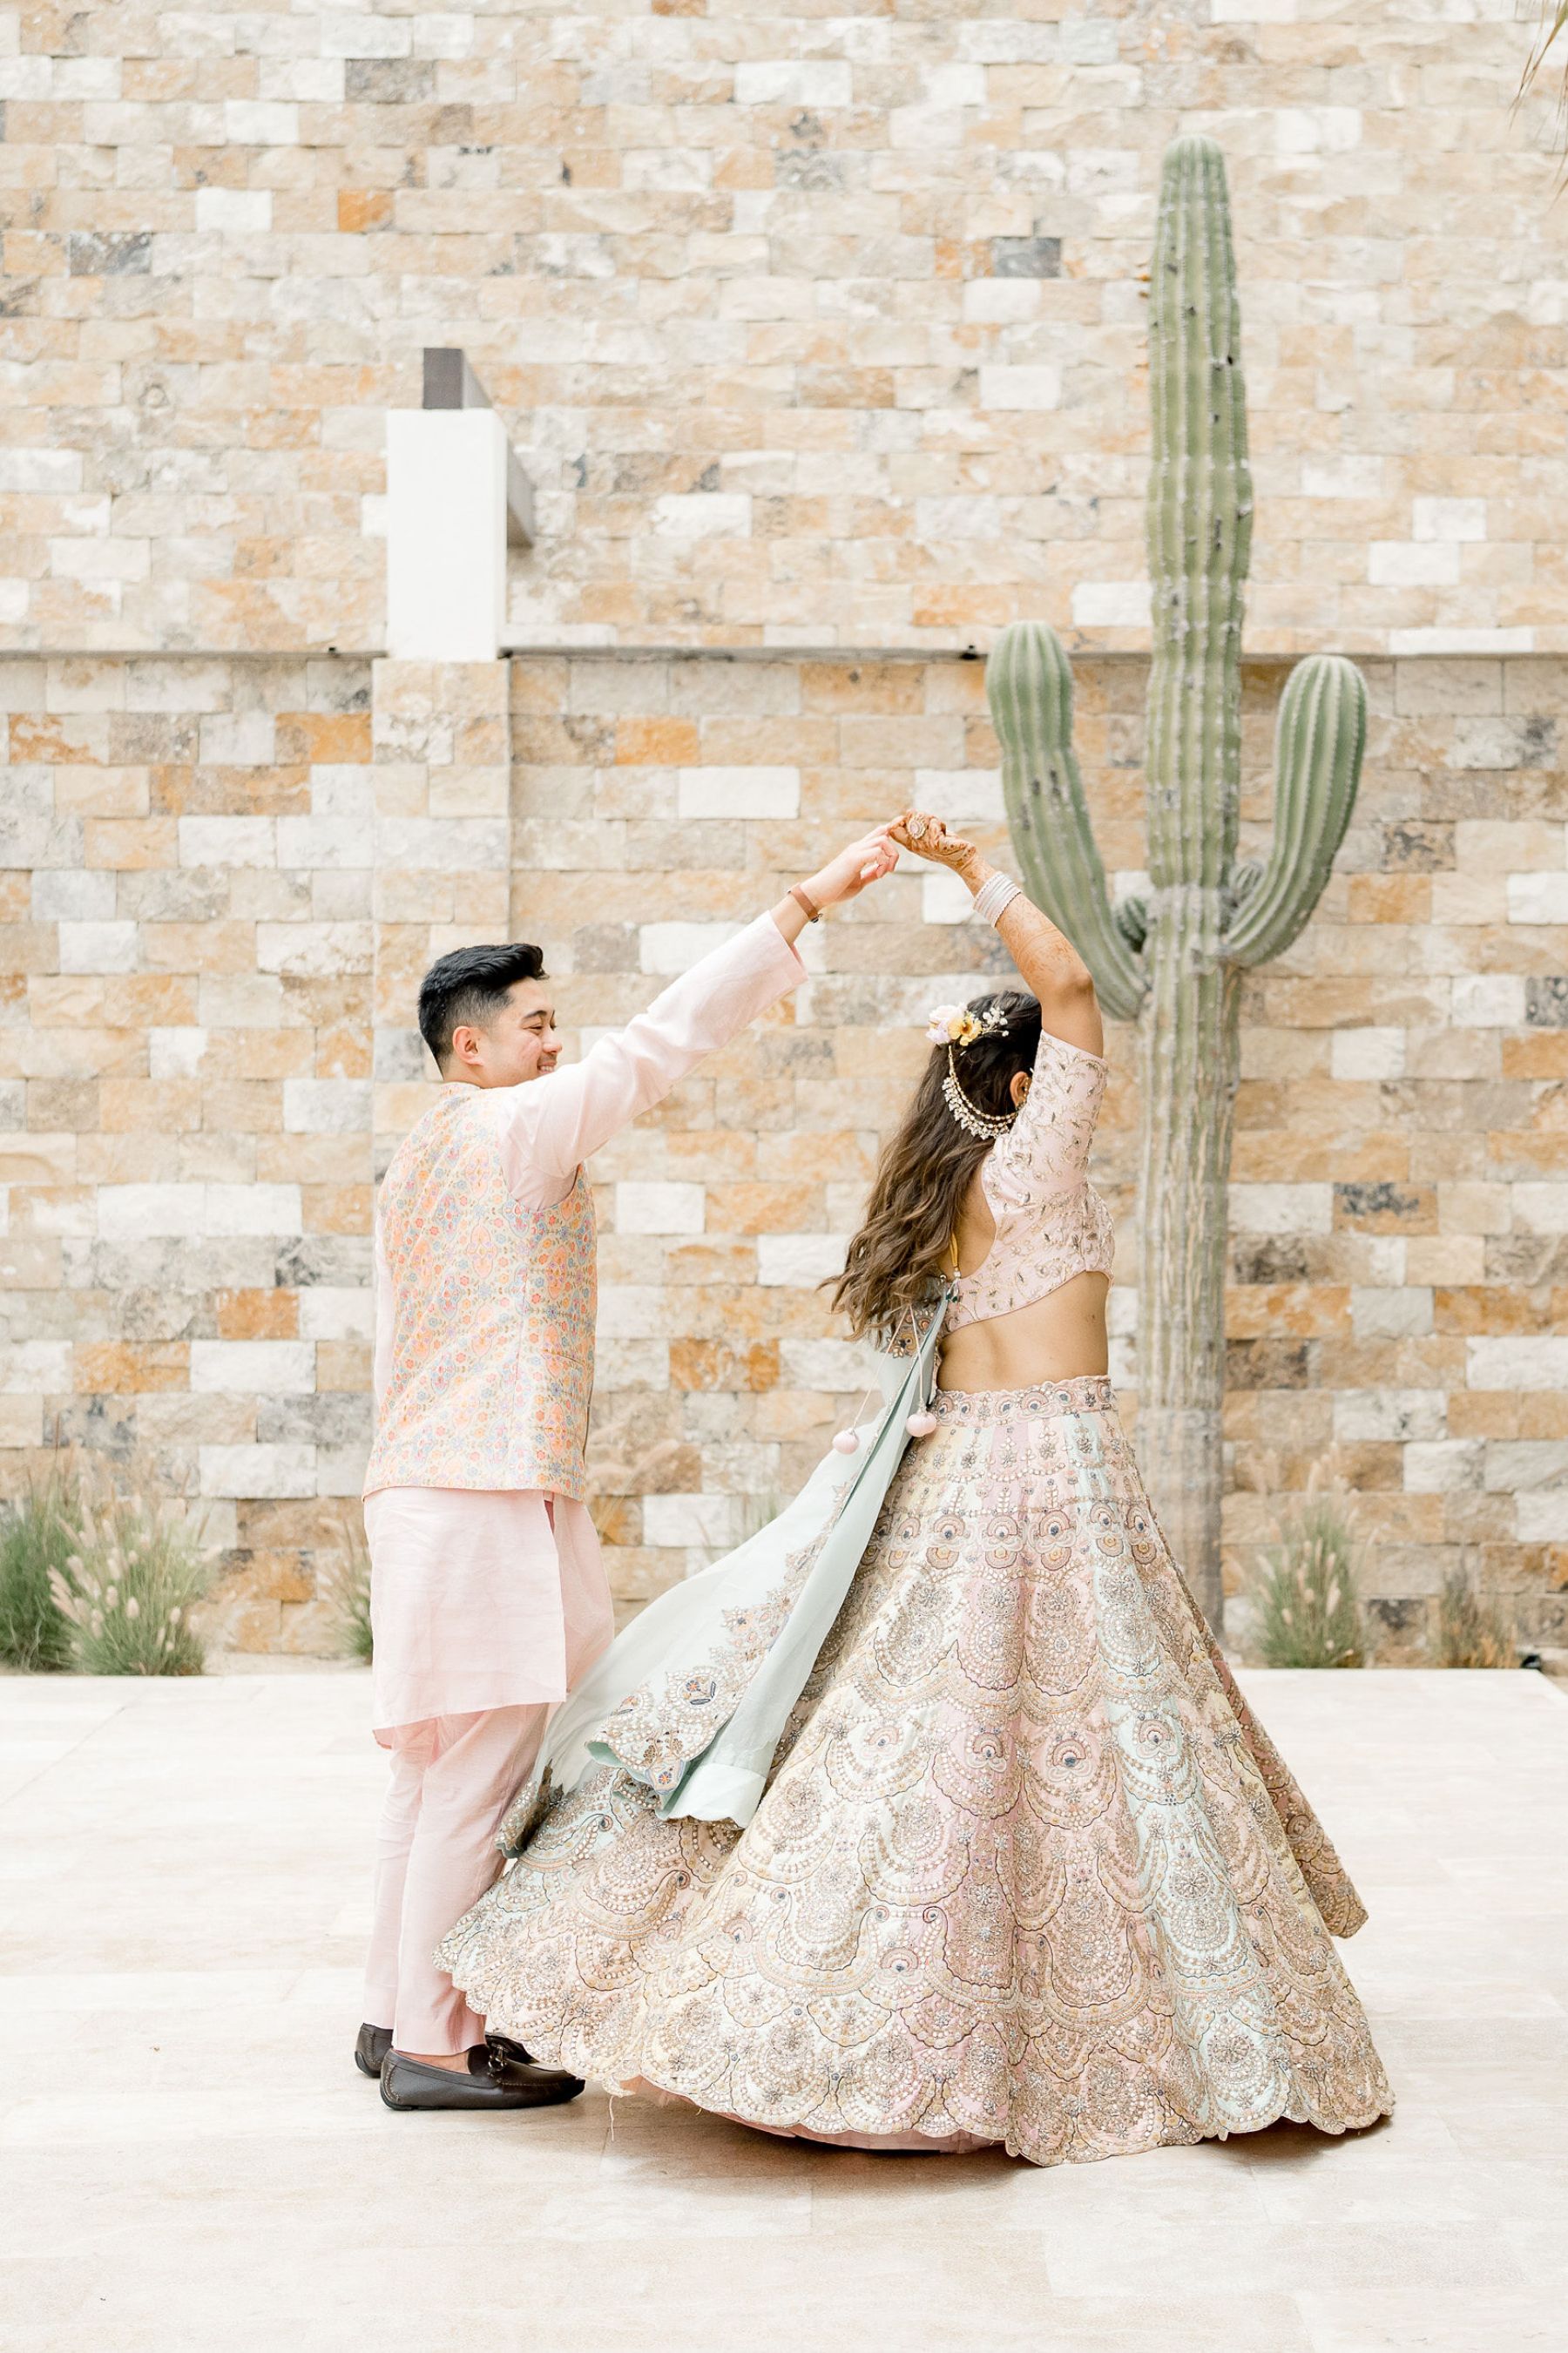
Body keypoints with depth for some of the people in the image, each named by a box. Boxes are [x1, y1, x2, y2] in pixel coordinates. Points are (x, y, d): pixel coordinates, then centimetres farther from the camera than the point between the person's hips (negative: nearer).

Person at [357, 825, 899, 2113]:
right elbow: (664, 1037, -18)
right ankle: (439, 2046, 0)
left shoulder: (416, 1161, 19)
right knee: (479, 1770, -6)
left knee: (439, 1763, 15)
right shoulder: (515, 1127, -10)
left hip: (423, 1478, 10)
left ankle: (399, 2012, 22)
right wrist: (809, 901, -18)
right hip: (492, 1490, -10)